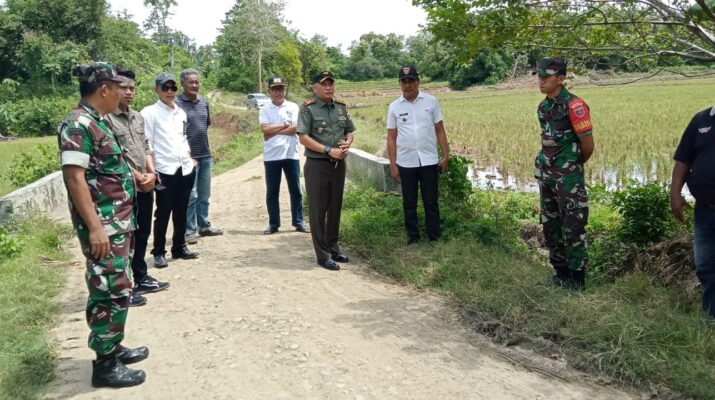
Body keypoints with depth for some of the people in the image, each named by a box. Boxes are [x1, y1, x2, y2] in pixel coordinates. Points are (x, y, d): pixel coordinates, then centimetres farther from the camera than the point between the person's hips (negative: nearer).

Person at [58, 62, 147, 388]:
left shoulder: (98, 122, 12)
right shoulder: (77, 124, -17)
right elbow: (74, 177, -23)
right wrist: (95, 227, -26)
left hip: (118, 222, 10)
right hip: (102, 226, -10)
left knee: (117, 289, 17)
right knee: (112, 292, -4)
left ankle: (113, 347, 31)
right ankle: (105, 364, 8)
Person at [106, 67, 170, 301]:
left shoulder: (138, 117, 13)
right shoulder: (106, 117, -11)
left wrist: (151, 173, -2)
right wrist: (137, 176, -14)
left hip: (146, 186, 8)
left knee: (142, 234, 17)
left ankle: (141, 278, 30)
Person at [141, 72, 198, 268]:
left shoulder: (181, 112, 14)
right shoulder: (149, 112, -4)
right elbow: (146, 144, -8)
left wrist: (190, 157, 9)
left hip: (185, 168, 6)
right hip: (165, 170, -5)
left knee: (181, 212, 13)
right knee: (163, 213, 1)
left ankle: (179, 247, 25)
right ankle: (159, 253, 11)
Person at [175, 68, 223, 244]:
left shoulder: (204, 102, 9)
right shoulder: (177, 104, -10)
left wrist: (204, 146, 14)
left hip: (206, 155, 6)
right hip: (189, 157, -6)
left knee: (204, 195, 15)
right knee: (191, 196, 0)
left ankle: (204, 226, 26)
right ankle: (189, 230, 9)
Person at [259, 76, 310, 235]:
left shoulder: (293, 107, 3)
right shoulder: (264, 110, 4)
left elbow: (295, 128, -10)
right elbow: (265, 129, -11)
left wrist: (274, 131, -9)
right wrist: (285, 125, -8)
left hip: (291, 155, 0)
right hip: (271, 156, 0)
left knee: (295, 190, 5)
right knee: (272, 192, 6)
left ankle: (298, 222, 15)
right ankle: (273, 224, 15)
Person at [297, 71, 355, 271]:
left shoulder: (341, 107, 10)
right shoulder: (308, 108, -7)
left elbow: (349, 131, 17)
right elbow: (304, 138, -13)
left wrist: (347, 143, -6)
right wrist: (329, 150, -18)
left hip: (339, 164, 6)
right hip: (317, 164, -6)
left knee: (335, 207, 13)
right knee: (318, 210, 0)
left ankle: (333, 247, 26)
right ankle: (323, 255, 5)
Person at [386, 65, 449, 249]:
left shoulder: (431, 101, 0)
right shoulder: (394, 107, 1)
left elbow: (440, 130, 4)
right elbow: (391, 138, 2)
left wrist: (446, 155, -1)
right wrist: (392, 165, -1)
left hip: (429, 161, -1)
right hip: (406, 163, 1)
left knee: (431, 202, 6)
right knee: (409, 204, 10)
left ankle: (434, 238, 17)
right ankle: (413, 238, 21)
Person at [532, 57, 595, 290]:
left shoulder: (573, 105, -16)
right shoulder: (543, 106, 9)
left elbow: (588, 145, -13)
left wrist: (574, 165, 3)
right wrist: (549, 164, 13)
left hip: (568, 176, -8)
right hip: (546, 173, 8)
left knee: (572, 227, -2)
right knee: (550, 225, 14)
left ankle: (576, 277, 9)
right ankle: (561, 271, 26)